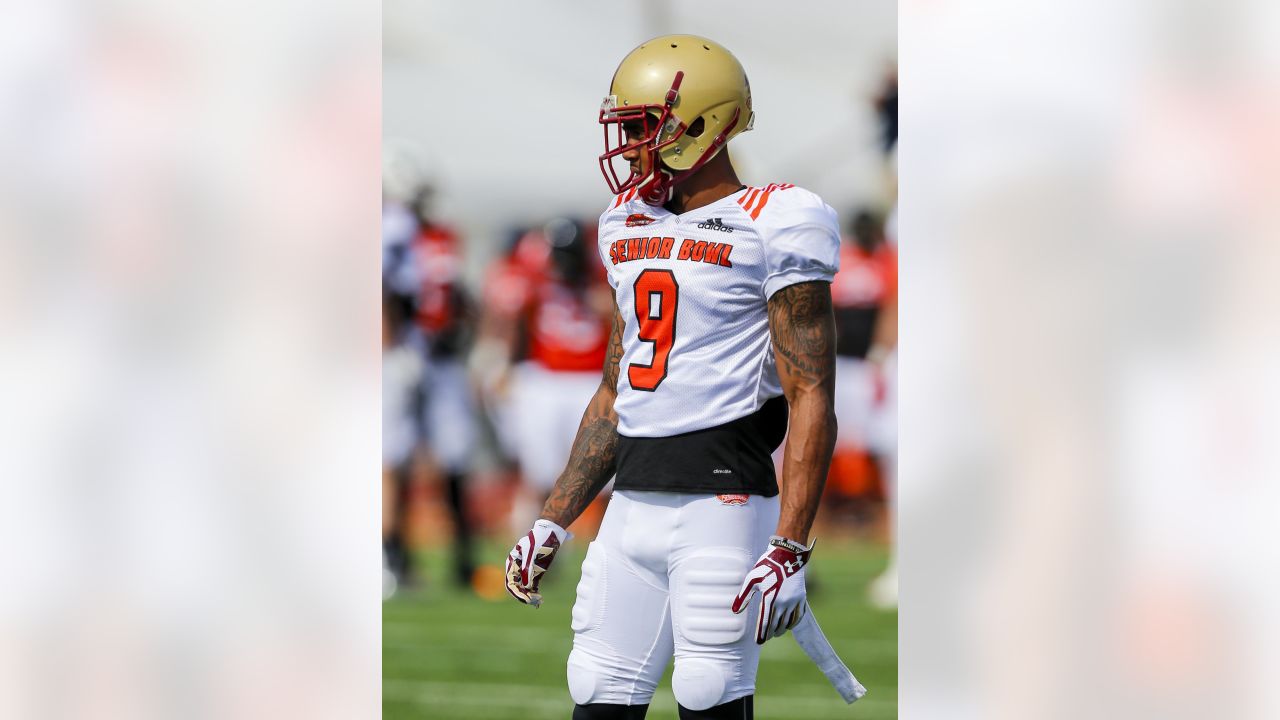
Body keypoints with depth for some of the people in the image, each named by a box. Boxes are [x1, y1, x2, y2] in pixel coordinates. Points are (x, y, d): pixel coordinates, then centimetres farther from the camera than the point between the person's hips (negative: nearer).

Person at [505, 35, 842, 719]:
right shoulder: (630, 229, 16)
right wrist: (553, 522, 20)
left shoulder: (769, 229, -7)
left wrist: (789, 550, -20)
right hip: (632, 503, 7)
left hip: (723, 502, -7)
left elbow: (810, 399, -12)